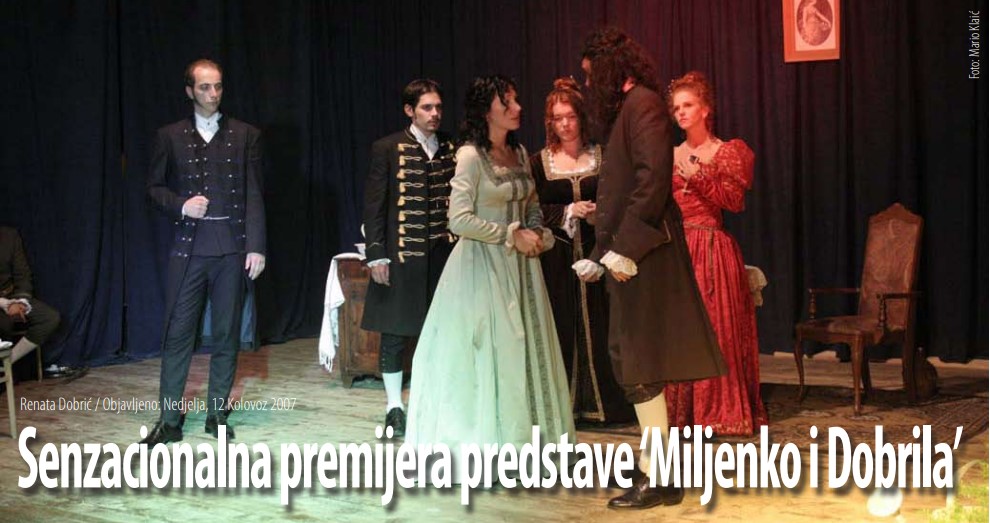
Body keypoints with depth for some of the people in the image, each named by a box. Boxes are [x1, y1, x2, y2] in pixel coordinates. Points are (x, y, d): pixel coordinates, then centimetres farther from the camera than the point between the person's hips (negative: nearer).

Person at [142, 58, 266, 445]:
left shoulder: (246, 136, 7)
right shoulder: (170, 136, 8)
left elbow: (254, 195, 3)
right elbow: (155, 188, 10)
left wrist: (256, 247, -4)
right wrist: (181, 205, -10)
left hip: (233, 248, 0)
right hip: (188, 248, 0)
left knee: (227, 334, 6)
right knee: (177, 333, -1)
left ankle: (218, 414, 16)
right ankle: (170, 420, 7)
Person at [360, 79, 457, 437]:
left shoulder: (451, 149, 8)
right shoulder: (387, 149, -2)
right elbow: (373, 205, -3)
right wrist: (376, 255, -8)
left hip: (444, 255, 3)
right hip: (401, 256, -3)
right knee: (394, 334, 4)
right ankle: (394, 407, 17)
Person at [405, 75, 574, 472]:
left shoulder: (520, 153, 10)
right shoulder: (471, 156, -11)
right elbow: (459, 219, -16)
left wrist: (537, 233, 0)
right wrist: (512, 235, -14)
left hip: (520, 265, 7)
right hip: (484, 265, -7)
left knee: (523, 351, 7)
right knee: (485, 352, -3)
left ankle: (518, 437, 17)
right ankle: (480, 442, 8)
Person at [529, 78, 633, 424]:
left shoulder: (601, 158, 6)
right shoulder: (539, 162, 6)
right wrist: (570, 211, -10)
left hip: (594, 251, 0)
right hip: (556, 256, 0)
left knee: (596, 325, 0)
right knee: (560, 327, 2)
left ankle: (601, 401, 10)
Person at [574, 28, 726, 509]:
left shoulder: (642, 103, -10)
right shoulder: (624, 108, 19)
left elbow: (653, 177, -21)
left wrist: (624, 248, -22)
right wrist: (600, 255, 18)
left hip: (642, 253, -10)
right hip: (629, 253, 10)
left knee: (641, 366, -7)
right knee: (633, 360, 12)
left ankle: (658, 479, -2)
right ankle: (654, 458, 21)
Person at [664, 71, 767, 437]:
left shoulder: (726, 152, 3)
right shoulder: (672, 156, 16)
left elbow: (735, 201, -7)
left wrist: (699, 178, -12)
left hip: (713, 249, -4)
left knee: (716, 327, -5)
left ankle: (721, 410, 3)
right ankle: (682, 409, 9)